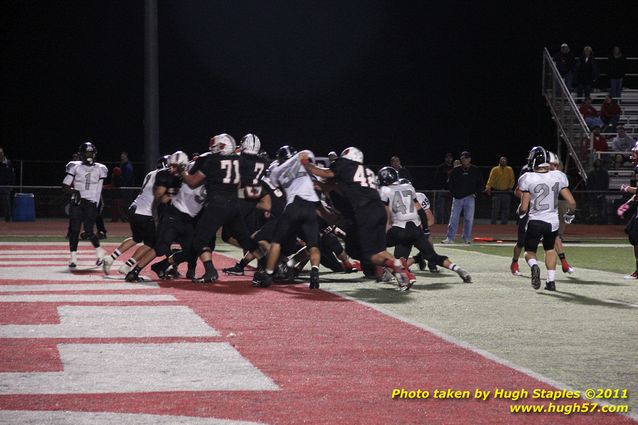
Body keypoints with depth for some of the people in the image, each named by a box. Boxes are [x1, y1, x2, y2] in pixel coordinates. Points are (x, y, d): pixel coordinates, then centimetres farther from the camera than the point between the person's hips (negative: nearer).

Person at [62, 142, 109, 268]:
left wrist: (97, 204, 5)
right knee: (74, 230, -5)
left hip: (91, 204, 0)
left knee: (88, 231, -8)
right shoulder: (75, 167, 3)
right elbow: (65, 187, 2)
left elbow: (98, 190, 11)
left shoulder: (99, 169, 7)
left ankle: (99, 251, 18)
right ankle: (73, 257, 3)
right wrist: (74, 191, -17)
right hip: (76, 203, 0)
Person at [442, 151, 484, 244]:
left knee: (469, 219, 1)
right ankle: (450, 238, -1)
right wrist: (453, 192, 0)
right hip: (457, 197, 0)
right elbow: (450, 182, 12)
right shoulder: (456, 170, 4)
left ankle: (467, 238, 12)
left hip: (470, 198, 0)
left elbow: (480, 184, 9)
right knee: (453, 218, -2)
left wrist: (475, 193, -3)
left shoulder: (476, 170, 4)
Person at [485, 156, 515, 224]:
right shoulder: (495, 169, 1)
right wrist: (488, 188, -25)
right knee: (495, 208, -4)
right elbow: (490, 179, -10)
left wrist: (510, 187, -10)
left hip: (506, 191, 2)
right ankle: (493, 222, 0)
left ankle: (504, 221, 7)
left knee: (505, 208, 2)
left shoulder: (510, 170, 8)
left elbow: (512, 180, 6)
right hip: (496, 191, -2)